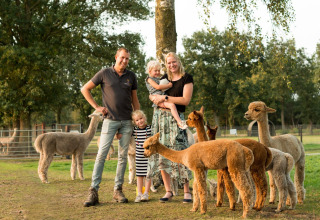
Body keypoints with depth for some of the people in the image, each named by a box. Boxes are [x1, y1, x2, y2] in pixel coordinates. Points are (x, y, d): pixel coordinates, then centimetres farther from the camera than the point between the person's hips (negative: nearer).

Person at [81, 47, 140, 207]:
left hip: (127, 121, 3)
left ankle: (118, 190, 11)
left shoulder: (131, 76, 9)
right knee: (101, 154, -9)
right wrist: (97, 107, -2)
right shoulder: (104, 74, -1)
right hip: (110, 120, -3)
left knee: (123, 156, 4)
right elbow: (85, 89, 5)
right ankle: (93, 192, -9)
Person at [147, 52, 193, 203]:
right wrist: (155, 97, -5)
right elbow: (151, 95, 18)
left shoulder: (186, 78, 1)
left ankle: (186, 191, -2)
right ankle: (168, 191, 8)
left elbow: (186, 100, -9)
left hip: (175, 118, -5)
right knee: (161, 153, 1)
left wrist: (165, 98, -12)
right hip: (159, 116, 5)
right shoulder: (164, 78, 16)